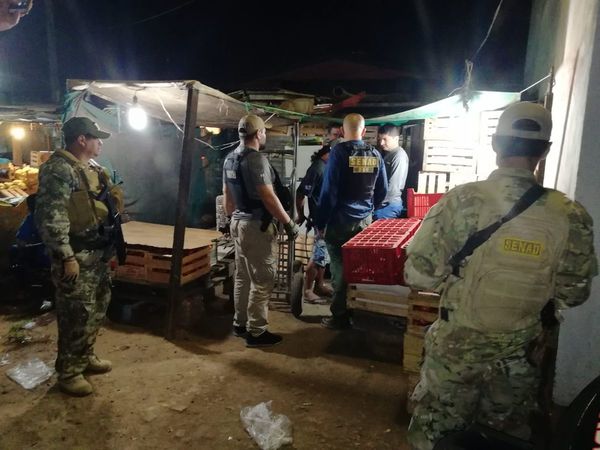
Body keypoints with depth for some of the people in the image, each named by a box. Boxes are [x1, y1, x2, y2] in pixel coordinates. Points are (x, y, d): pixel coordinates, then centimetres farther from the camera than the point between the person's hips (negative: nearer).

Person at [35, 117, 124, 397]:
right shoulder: (58, 169, -16)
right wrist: (66, 257, -24)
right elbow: (51, 217, -22)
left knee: (98, 307, 18)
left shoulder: (92, 169, 14)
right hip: (76, 255, -9)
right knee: (77, 314, -1)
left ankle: (86, 357, 36)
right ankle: (68, 373, 16)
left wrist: (110, 247, 21)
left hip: (98, 252, 10)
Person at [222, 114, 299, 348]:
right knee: (262, 281, -1)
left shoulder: (230, 159, 10)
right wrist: (289, 222, -13)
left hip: (238, 222, 10)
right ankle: (256, 332, 6)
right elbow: (268, 198, -21)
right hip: (257, 226, -10)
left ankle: (240, 324, 27)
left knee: (242, 277, 17)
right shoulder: (256, 159, -18)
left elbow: (227, 195, 16)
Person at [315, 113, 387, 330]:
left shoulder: (339, 152, -11)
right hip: (365, 221, 5)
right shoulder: (375, 154, 3)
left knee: (340, 269, 4)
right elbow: (382, 190, 10)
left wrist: (320, 223, -7)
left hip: (340, 221, -5)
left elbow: (329, 190, -14)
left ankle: (340, 317, 12)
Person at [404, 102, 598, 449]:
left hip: (455, 347, -2)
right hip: (518, 355, 2)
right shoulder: (571, 216, -13)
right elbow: (572, 295, -2)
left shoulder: (462, 200, -20)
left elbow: (418, 275, -18)